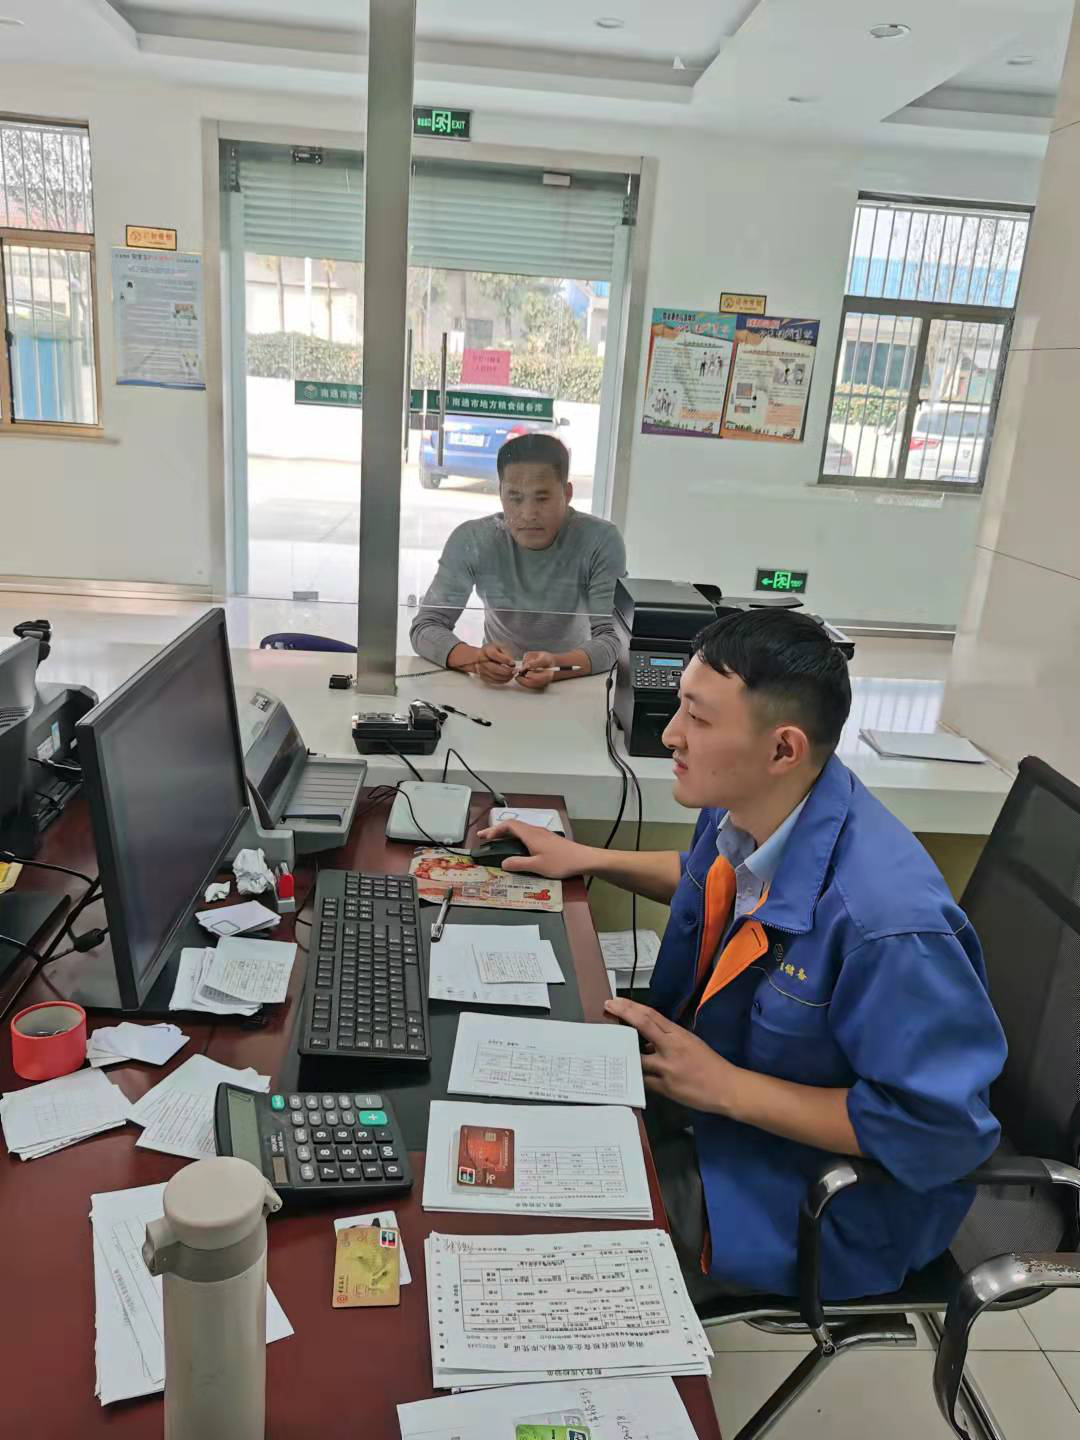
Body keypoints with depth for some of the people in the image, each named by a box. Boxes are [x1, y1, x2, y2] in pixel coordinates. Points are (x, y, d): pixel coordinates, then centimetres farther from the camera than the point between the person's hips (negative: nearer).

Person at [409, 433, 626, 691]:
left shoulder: (600, 541, -14)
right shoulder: (471, 541, -11)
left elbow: (613, 638, -18)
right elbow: (424, 627, -13)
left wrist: (556, 665, -38)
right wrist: (475, 659, -34)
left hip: (573, 682, 0)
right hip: (494, 686, 0)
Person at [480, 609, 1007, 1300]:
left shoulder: (885, 920, -36)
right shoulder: (744, 808, -12)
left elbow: (939, 1129, -27)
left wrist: (724, 1086, -27)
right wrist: (588, 859, 7)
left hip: (818, 1192, -7)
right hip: (708, 1070, 7)